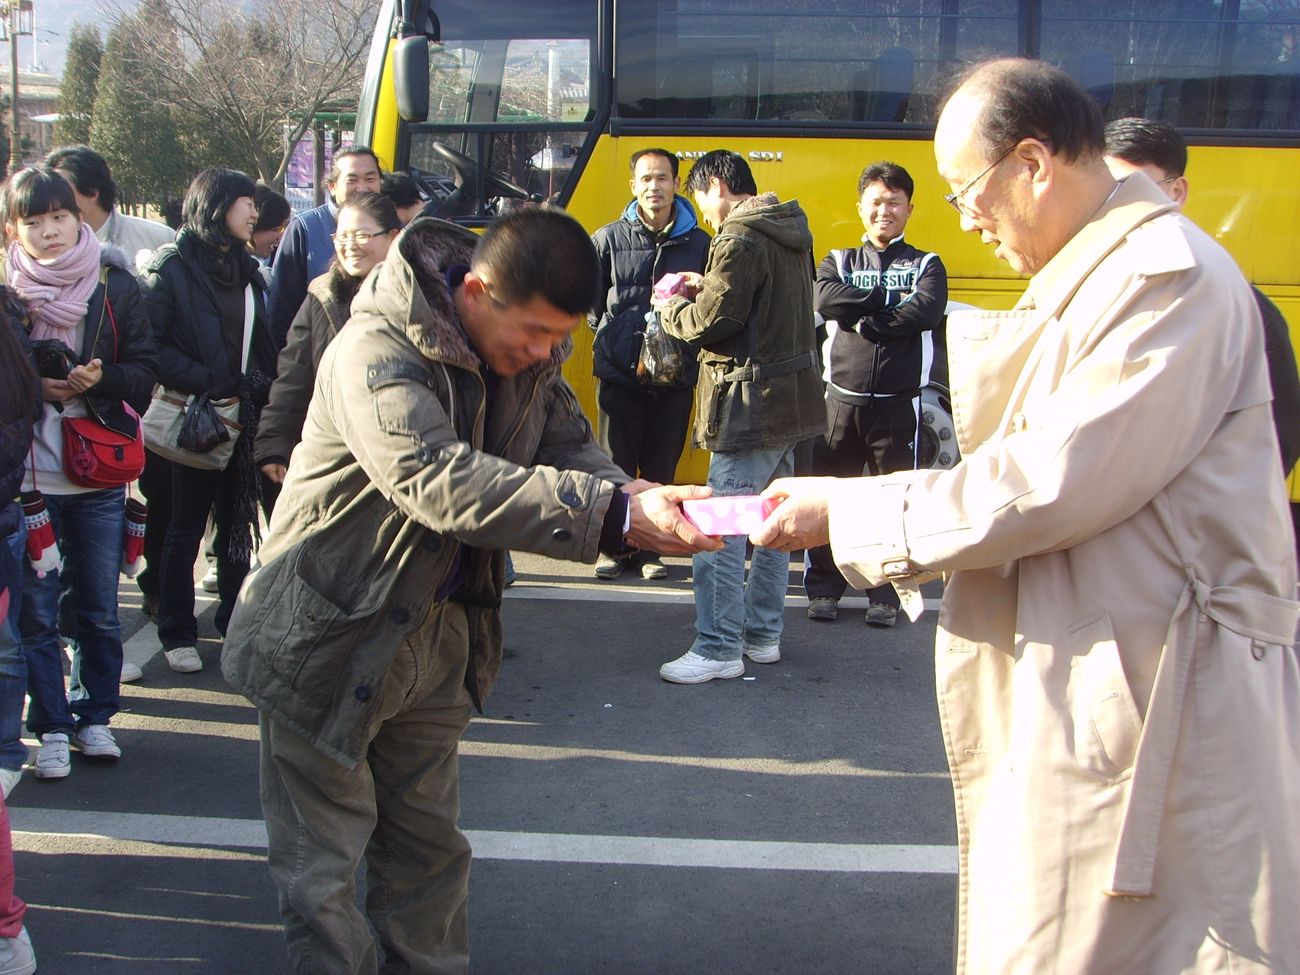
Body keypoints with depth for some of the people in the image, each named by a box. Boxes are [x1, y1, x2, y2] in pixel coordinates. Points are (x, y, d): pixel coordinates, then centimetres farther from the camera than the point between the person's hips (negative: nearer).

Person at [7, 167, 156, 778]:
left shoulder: (115, 285, 1)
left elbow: (144, 371, 1)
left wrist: (100, 378, -17)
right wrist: (35, 388, -15)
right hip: (27, 476, -1)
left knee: (100, 611, 11)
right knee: (37, 612, 4)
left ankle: (94, 715, 26)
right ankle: (51, 727, 17)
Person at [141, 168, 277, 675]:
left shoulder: (246, 269, 13)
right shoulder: (170, 267, -8)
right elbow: (151, 345, -16)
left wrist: (262, 389, 0)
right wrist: (208, 382, -21)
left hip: (243, 417, 6)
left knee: (237, 522, 13)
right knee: (186, 528, 3)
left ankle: (234, 615, 26)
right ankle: (177, 634, 13)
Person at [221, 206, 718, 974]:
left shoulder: (528, 352, -2)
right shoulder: (378, 353, -27)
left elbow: (570, 450, 0)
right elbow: (441, 481, -41)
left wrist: (637, 499, -24)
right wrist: (615, 512, -47)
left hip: (437, 635, 7)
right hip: (331, 642, -7)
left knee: (429, 847, 21)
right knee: (324, 868, 7)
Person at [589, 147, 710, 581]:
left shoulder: (700, 244, 3)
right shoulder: (608, 239, 2)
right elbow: (590, 299, 11)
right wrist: (612, 333, 7)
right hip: (619, 374, 0)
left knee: (661, 468, 7)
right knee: (617, 465, 7)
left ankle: (649, 549, 18)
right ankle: (615, 547, 18)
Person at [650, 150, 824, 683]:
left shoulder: (739, 241, -16)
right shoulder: (790, 231, 13)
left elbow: (711, 323, -18)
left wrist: (671, 309, 1)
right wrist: (709, 286, 12)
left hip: (752, 408, -10)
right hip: (793, 401, 10)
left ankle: (719, 649, -1)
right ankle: (763, 633, 26)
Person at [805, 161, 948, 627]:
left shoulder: (926, 264, 9)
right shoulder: (838, 262, 12)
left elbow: (926, 311, -13)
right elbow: (825, 299, -11)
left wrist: (864, 320, -10)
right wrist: (890, 302, -11)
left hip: (899, 402, -1)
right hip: (842, 398, 1)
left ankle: (885, 594, 13)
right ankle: (823, 587, 16)